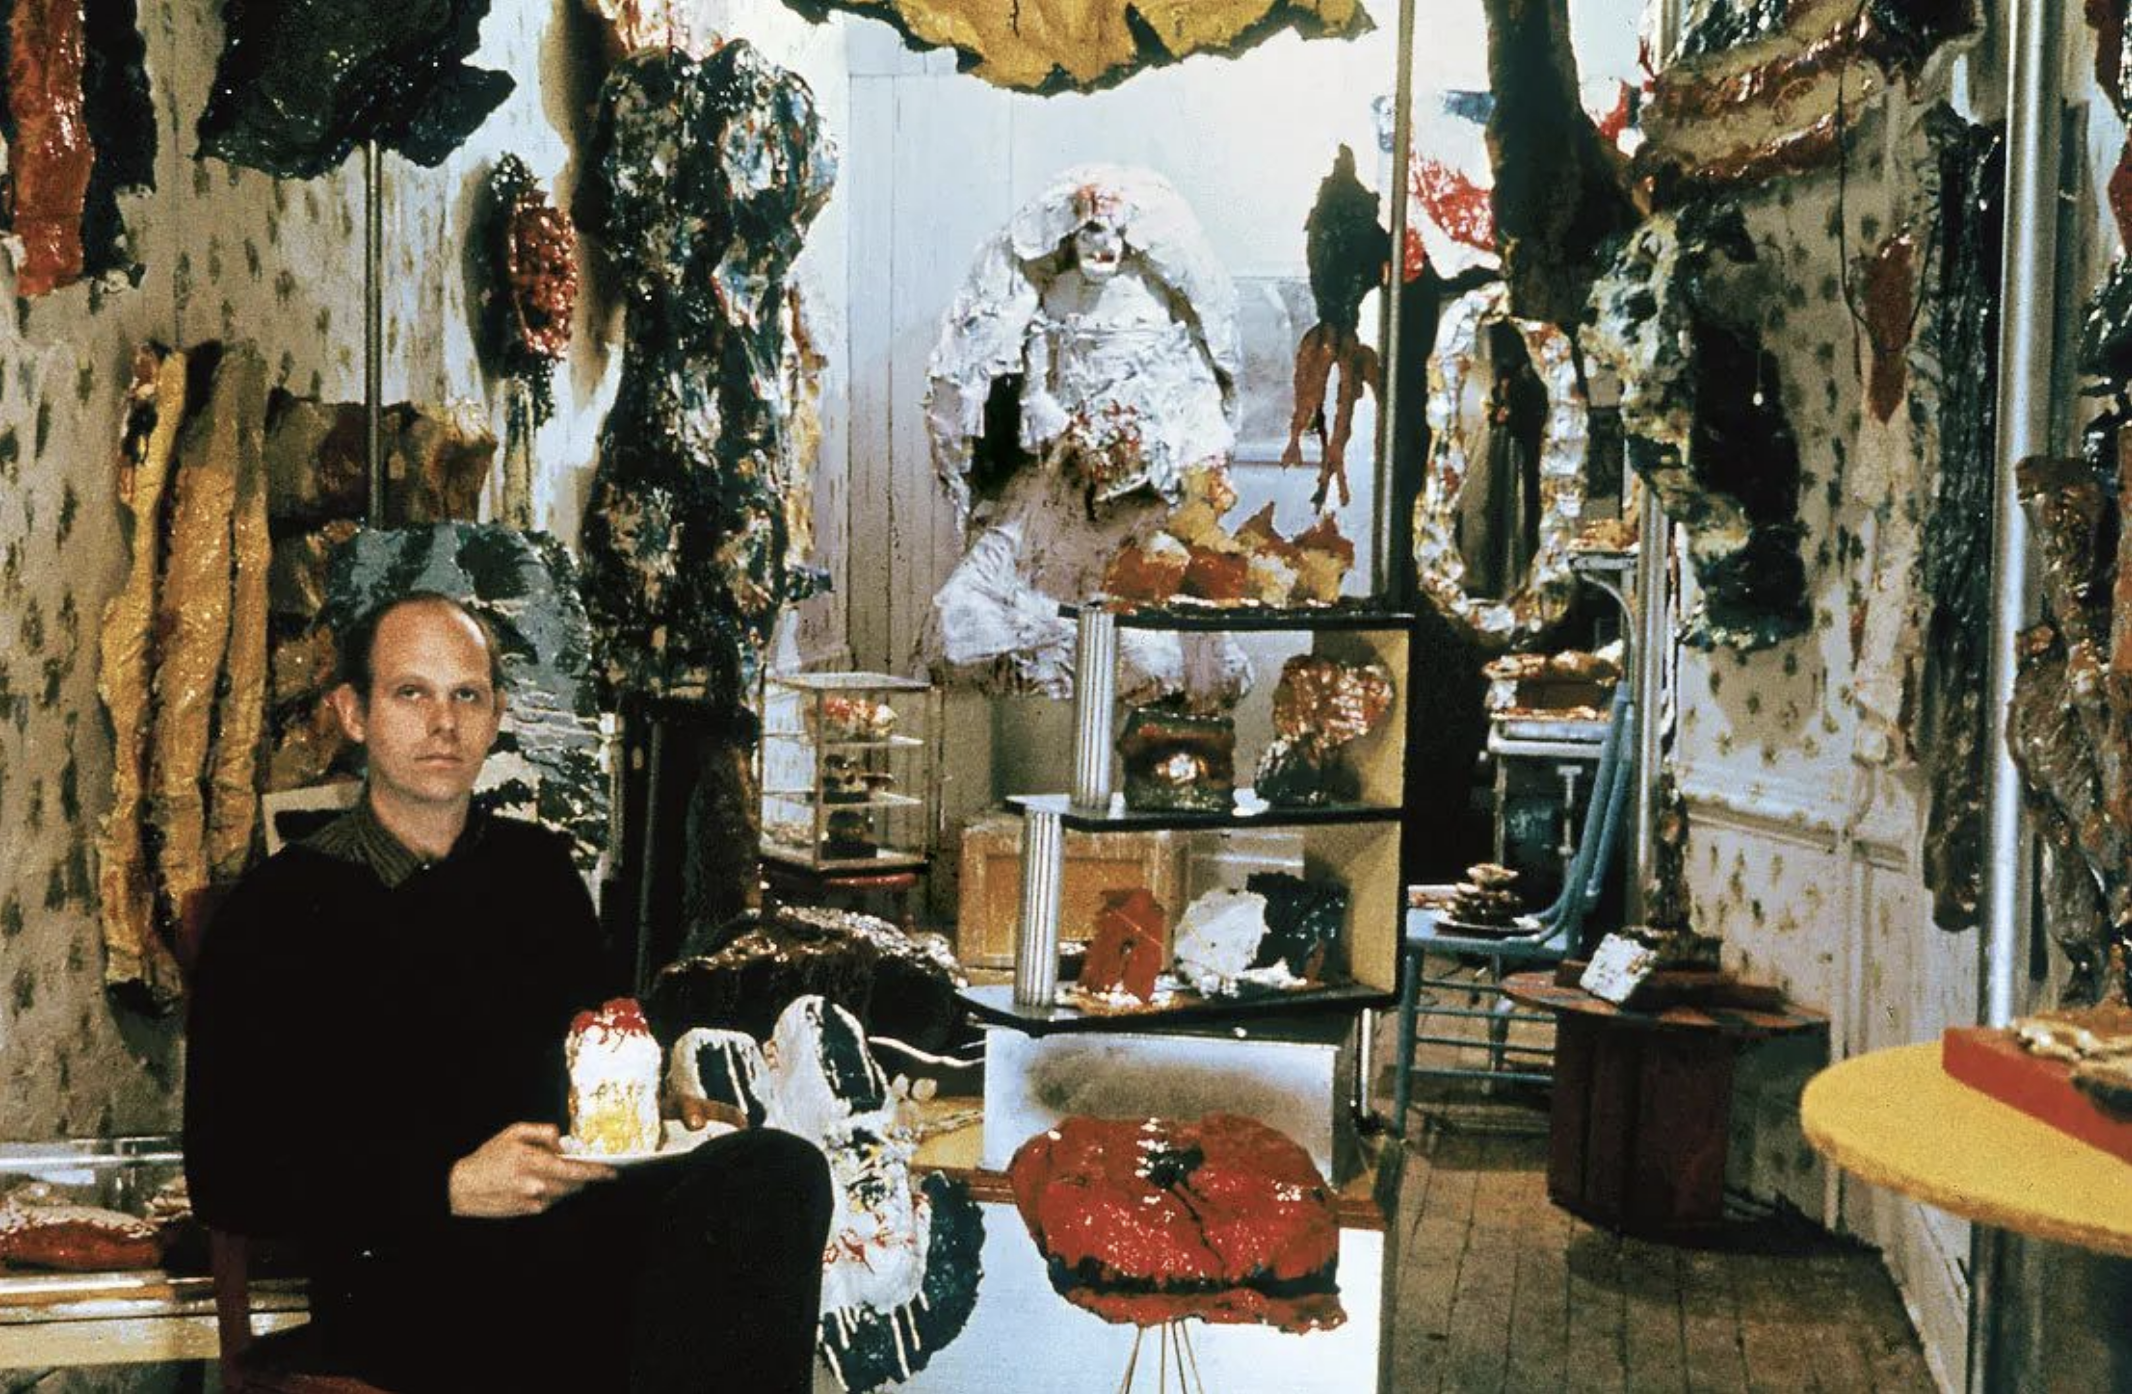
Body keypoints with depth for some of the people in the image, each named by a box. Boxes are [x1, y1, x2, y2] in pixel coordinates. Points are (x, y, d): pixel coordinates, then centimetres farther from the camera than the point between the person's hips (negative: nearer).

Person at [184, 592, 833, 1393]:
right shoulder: (278, 910, 2)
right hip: (402, 1278, -5)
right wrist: (452, 1189, -13)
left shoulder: (536, 867, 17)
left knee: (777, 1172, -27)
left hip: (561, 1213, 6)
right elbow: (227, 1178, -2)